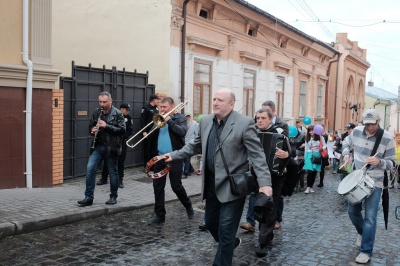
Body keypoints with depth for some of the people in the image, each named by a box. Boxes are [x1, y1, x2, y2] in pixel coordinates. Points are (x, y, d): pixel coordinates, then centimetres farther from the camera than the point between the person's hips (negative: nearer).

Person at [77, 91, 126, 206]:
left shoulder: (118, 114, -7)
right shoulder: (96, 112, 7)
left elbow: (122, 130, -14)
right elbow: (91, 125, 19)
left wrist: (106, 126, -22)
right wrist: (92, 130, -6)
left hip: (111, 147, -4)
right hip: (98, 146, 4)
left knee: (113, 172, 7)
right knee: (90, 169, -8)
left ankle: (113, 197, 23)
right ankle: (88, 197, 0)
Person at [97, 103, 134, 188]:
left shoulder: (128, 118, 3)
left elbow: (130, 130, 0)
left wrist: (123, 136, -13)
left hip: (122, 143, 0)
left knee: (120, 162, 4)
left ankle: (120, 180, 13)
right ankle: (104, 178, 20)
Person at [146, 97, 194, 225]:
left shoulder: (180, 118, -1)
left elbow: (182, 132, -20)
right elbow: (151, 137, 9)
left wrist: (169, 121, -18)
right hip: (159, 157, 5)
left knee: (176, 186, 1)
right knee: (158, 186, 4)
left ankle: (188, 206, 26)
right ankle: (160, 215, 14)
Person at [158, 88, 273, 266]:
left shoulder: (245, 123, -14)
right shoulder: (205, 121, 5)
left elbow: (257, 155, -16)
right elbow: (195, 146, 16)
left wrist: (264, 182, -26)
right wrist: (174, 156, 6)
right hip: (212, 183, 7)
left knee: (225, 229, -1)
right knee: (211, 222, 19)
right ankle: (231, 243, 48)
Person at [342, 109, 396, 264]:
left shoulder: (387, 138, -15)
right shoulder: (357, 131, -5)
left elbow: (392, 162, -9)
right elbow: (347, 142, 16)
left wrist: (379, 162, -29)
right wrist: (346, 154, -3)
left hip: (374, 183, -4)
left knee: (370, 217, -5)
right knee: (352, 211, 15)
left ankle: (366, 251, 8)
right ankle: (362, 232, 45)